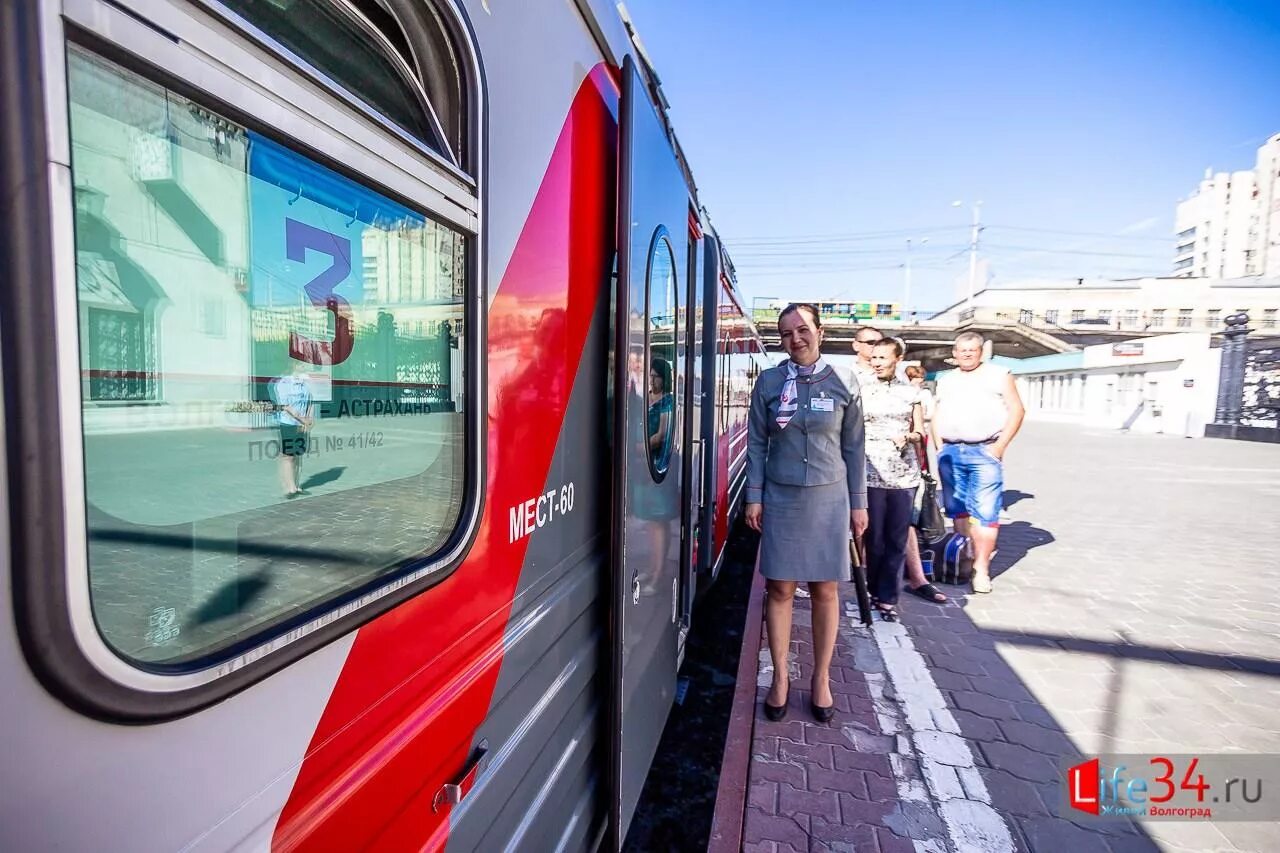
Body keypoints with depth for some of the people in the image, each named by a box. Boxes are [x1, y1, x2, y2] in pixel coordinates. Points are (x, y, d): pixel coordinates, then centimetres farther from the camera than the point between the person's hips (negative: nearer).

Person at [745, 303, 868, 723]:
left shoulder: (843, 384, 1)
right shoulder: (769, 382, 0)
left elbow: (854, 448, 5)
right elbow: (757, 443, 2)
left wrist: (859, 502, 4)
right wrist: (754, 496, -2)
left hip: (829, 499, 0)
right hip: (780, 498, 0)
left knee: (825, 591, 9)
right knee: (780, 589, 6)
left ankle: (821, 679, 27)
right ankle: (780, 677, 23)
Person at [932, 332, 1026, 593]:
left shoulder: (998, 374, 6)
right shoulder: (946, 380, 18)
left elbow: (1016, 410, 1)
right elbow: (937, 415, 19)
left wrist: (1000, 445, -9)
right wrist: (939, 446, 7)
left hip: (984, 451, -4)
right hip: (950, 452, 4)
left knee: (985, 511, -6)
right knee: (956, 509, 9)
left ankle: (981, 569, -1)